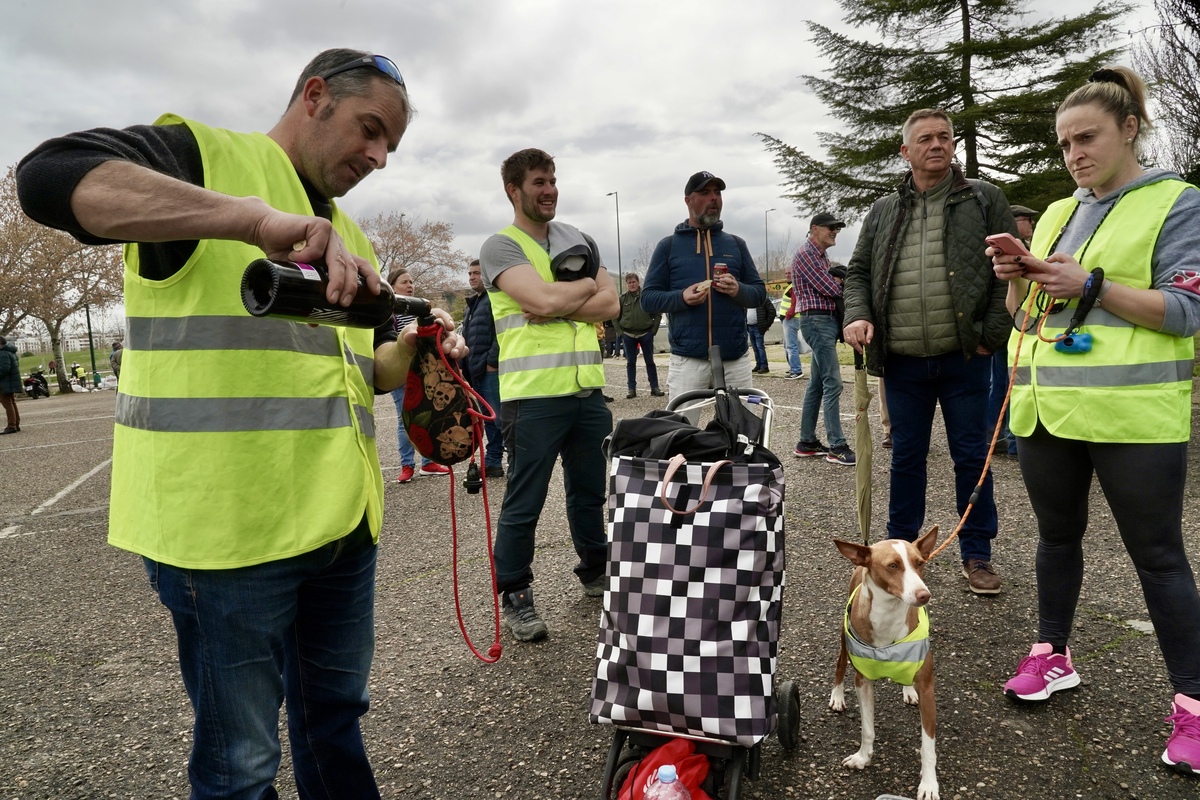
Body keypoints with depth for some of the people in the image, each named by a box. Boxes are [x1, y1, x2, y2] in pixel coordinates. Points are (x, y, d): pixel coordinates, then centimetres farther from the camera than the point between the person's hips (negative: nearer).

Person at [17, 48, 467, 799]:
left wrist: (411, 348, 1)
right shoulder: (202, 152, -2)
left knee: (336, 716, 22)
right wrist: (258, 217, -31)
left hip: (342, 519, 7)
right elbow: (52, 176, -22)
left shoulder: (350, 240, 20)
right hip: (230, 520, -7)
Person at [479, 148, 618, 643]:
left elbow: (610, 305, 4)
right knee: (524, 503, 2)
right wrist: (587, 285, 0)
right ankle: (514, 597, 17)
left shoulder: (580, 242, 16)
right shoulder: (501, 247, -2)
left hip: (588, 390, 6)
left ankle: (596, 573, 37)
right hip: (533, 395, -6)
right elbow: (543, 299, -18)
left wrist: (557, 306, -11)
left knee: (590, 491, 18)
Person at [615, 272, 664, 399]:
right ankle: (632, 389, 10)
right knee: (630, 363, 5)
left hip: (646, 334, -1)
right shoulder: (623, 298, 2)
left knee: (650, 361, 5)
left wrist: (653, 330, -4)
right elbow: (616, 317, 8)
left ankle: (654, 387, 10)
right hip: (628, 335, 1)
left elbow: (657, 315, 1)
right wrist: (620, 332, 1)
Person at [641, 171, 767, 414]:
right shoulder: (668, 245, 6)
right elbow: (648, 298, 3)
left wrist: (739, 290, -10)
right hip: (687, 360, -2)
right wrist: (681, 297, -16)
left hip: (735, 359, 3)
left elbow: (760, 292, 13)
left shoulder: (736, 244, 13)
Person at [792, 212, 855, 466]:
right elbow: (829, 288, -17)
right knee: (832, 384, -12)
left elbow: (832, 286, 14)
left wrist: (837, 282, -7)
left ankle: (807, 441, 16)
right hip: (817, 321, -10)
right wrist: (843, 282, 2)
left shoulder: (822, 255, 21)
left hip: (827, 321, 10)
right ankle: (837, 447, -10)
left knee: (817, 384, 11)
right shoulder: (805, 253, -9)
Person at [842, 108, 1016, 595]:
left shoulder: (983, 200, 2)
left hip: (964, 359, -2)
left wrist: (991, 335, -8)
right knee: (906, 457, 12)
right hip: (903, 362, 2)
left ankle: (977, 554, 22)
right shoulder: (884, 212, 10)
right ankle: (900, 545, 26)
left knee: (972, 456, 7)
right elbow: (858, 271, 13)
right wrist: (857, 316, -6)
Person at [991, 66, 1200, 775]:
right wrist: (1018, 280, -4)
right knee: (1058, 536, 15)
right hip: (1048, 407, 6)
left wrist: (1090, 284, -19)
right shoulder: (1058, 214, 15)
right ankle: (1053, 657, 30)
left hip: (1133, 413, -5)